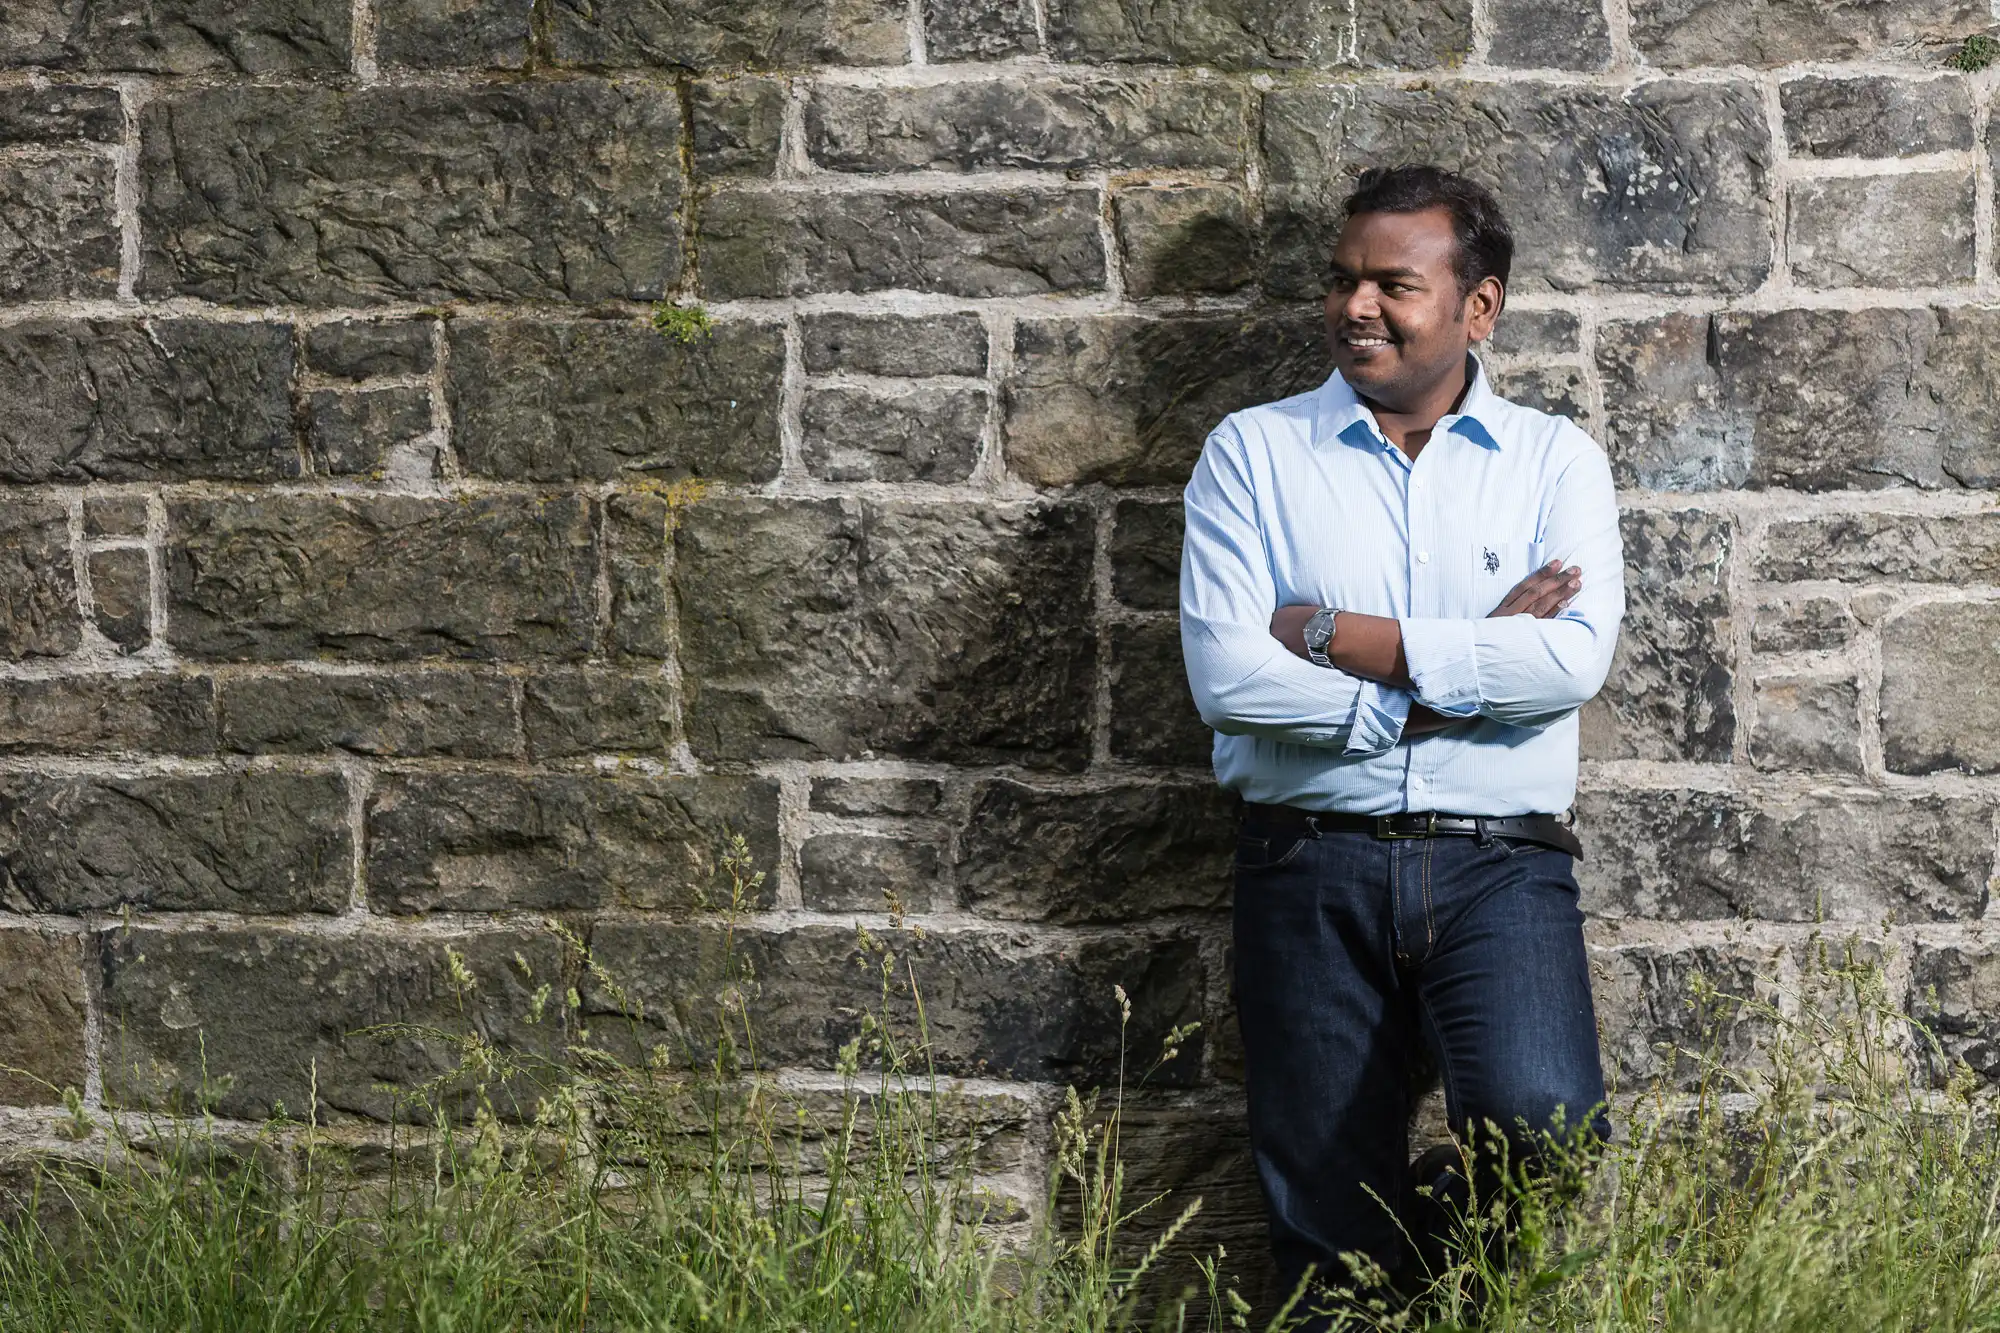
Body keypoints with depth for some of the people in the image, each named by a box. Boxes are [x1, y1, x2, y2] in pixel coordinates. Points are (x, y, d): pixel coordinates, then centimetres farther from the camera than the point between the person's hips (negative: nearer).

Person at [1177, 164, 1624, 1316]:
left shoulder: (1556, 461, 10)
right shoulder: (1254, 454, 8)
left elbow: (1576, 658, -9)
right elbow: (1225, 673, -7)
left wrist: (1333, 636, -9)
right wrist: (1467, 671, -8)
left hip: (1501, 865, 0)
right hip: (1315, 864, 1)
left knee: (1547, 1128, -24)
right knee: (1331, 1237, 1)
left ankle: (1439, 1225, 6)